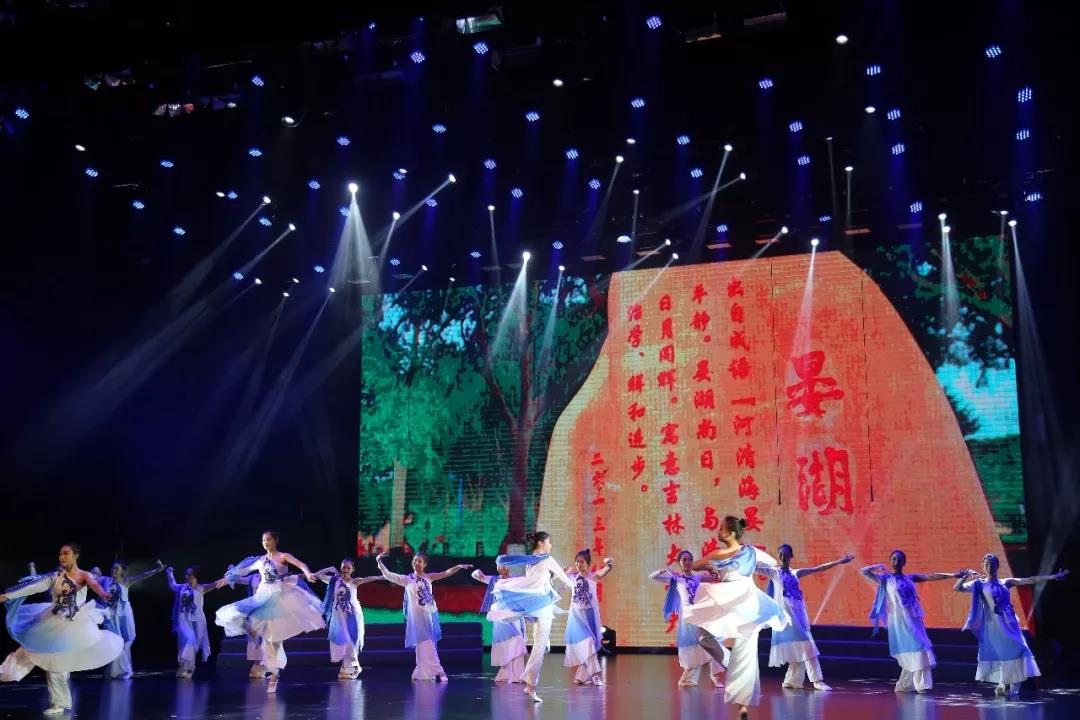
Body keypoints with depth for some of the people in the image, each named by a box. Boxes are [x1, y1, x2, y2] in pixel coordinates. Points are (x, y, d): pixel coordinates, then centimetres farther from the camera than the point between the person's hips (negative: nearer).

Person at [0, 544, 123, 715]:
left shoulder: (84, 576, -7)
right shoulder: (54, 576, 4)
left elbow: (94, 584, -28)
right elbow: (33, 587, 2)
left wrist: (103, 594, -50)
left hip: (76, 625, -4)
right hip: (55, 625, 4)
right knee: (53, 663, 7)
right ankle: (60, 703, 20)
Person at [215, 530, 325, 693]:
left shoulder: (283, 556, -1)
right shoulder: (260, 560, 13)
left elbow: (301, 565, -15)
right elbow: (244, 570, 28)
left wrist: (308, 574, -36)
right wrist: (227, 578, 36)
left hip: (279, 597, -5)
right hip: (263, 598, 5)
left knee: (273, 635, -5)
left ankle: (274, 673, 2)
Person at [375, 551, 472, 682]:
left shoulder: (428, 577, 7)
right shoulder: (407, 579, 0)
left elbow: (446, 573, 0)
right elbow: (388, 575, -2)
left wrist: (459, 566, -14)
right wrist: (379, 561, -12)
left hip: (430, 614, 4)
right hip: (417, 615, -4)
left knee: (429, 643, 9)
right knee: (426, 644, -7)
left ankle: (422, 672, 20)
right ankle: (436, 671, -6)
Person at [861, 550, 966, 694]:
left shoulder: (910, 578, 13)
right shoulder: (885, 579, 0)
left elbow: (932, 576, 8)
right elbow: (863, 572, -8)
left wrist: (953, 575, 2)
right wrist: (879, 566, 0)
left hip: (913, 619, 5)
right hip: (899, 620, -5)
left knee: (912, 653, 5)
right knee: (914, 651, -10)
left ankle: (903, 686, 17)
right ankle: (920, 685, -6)